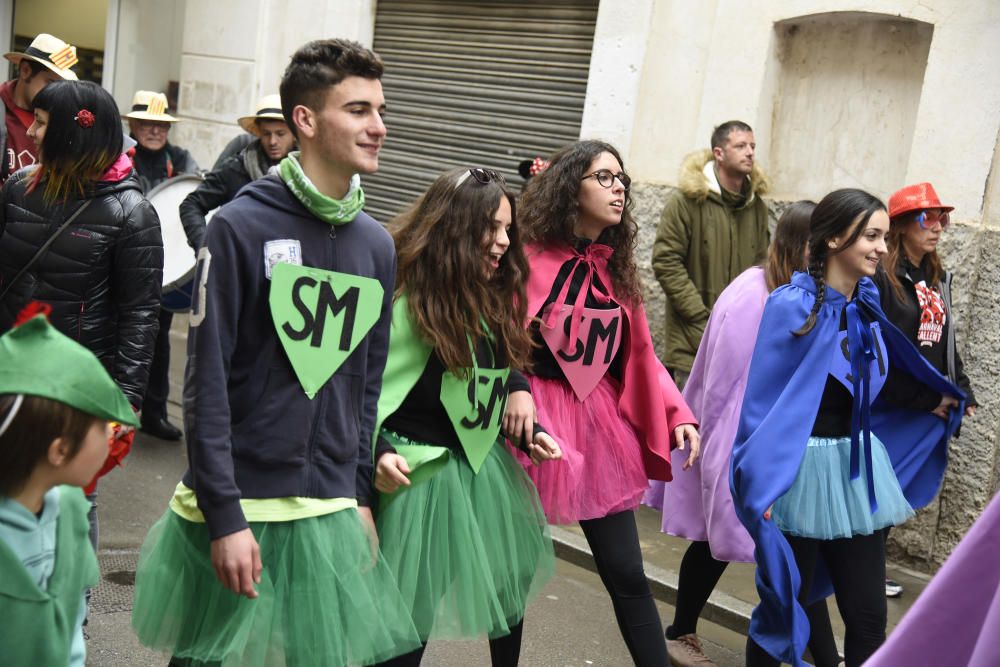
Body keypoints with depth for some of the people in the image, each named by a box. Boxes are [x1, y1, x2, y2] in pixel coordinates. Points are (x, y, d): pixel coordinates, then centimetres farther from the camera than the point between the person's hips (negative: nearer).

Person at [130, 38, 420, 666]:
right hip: (234, 506, -4)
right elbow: (207, 381, -13)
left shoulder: (377, 244, 5)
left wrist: (360, 494, 8)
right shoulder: (242, 226, -12)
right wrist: (225, 516, -15)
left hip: (330, 512, 5)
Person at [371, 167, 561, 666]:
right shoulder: (406, 295, -18)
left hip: (488, 464, 8)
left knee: (509, 583, 21)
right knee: (408, 613, 3)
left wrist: (528, 430, 2)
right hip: (424, 470, -7)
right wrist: (377, 450, -30)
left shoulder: (493, 295, 5)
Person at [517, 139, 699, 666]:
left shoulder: (616, 269, 10)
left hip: (600, 423, 5)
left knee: (627, 573, 8)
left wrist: (676, 413, -1)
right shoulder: (529, 256, -10)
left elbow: (639, 355, 10)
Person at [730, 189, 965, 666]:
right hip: (802, 471, -6)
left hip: (857, 470, 6)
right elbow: (762, 401, -16)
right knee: (783, 604, 7)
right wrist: (760, 485, -19)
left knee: (867, 615, 11)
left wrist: (933, 403, 30)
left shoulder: (867, 303, 3)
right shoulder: (793, 306, -15)